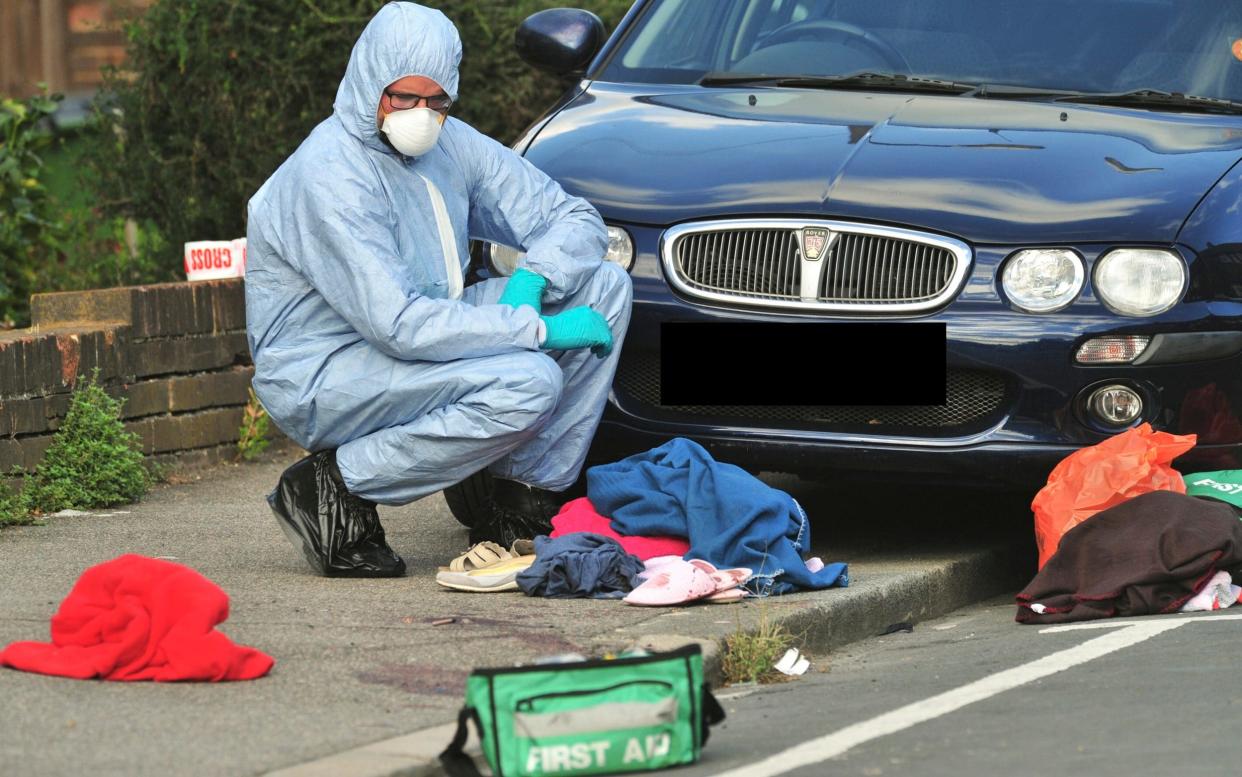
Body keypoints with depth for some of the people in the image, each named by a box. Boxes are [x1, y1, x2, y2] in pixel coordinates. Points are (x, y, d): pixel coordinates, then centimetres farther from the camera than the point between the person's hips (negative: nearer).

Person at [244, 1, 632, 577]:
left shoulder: (451, 144, 4)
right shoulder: (328, 177, -21)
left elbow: (575, 220, 9)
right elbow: (399, 325, -29)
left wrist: (532, 281, -14)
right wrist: (541, 330, -26)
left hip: (416, 349, 9)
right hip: (318, 385, -9)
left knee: (605, 285, -1)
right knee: (527, 383, -31)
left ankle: (525, 509, -5)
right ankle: (335, 490, -14)